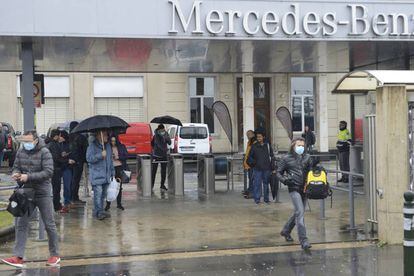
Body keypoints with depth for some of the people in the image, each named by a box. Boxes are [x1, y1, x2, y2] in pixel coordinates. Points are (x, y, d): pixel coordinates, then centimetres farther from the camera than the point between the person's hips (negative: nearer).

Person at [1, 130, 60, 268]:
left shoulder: (44, 152, -13)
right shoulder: (21, 152, 4)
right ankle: (18, 257, 4)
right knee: (21, 224, 1)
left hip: (43, 194, -5)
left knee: (49, 225, 4)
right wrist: (16, 174, -12)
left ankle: (55, 255, 17)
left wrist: (28, 176, -26)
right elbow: (16, 167, 12)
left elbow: (48, 172, -20)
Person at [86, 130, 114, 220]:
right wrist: (100, 155, -20)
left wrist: (112, 172, 21)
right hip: (96, 175, -7)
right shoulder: (92, 145, -6)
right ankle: (99, 212, -10)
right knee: (98, 193, -12)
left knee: (103, 194, 9)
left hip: (106, 175, 7)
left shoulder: (108, 146, 16)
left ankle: (97, 212, 19)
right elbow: (89, 158, -15)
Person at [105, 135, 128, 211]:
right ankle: (108, 204, 5)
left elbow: (126, 156, 2)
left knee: (119, 187, 6)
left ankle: (119, 204, 15)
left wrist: (118, 157, -9)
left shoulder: (122, 147, 6)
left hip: (120, 168, 1)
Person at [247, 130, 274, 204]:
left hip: (266, 168, 2)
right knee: (257, 183, -5)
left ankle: (266, 198, 18)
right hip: (257, 168, -1)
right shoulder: (254, 146, 2)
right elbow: (250, 156, 9)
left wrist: (270, 164, 4)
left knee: (266, 183, 9)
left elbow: (271, 155, 11)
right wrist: (253, 163, -3)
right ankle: (257, 198, 1)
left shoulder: (267, 145, 5)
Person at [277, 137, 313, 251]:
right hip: (294, 188, -5)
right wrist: (284, 180, -14)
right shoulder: (286, 158, 2)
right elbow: (279, 172, 6)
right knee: (300, 212, -15)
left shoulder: (307, 157, 11)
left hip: (304, 188, 5)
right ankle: (303, 240, -15)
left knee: (298, 213, 16)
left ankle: (286, 231, 38)